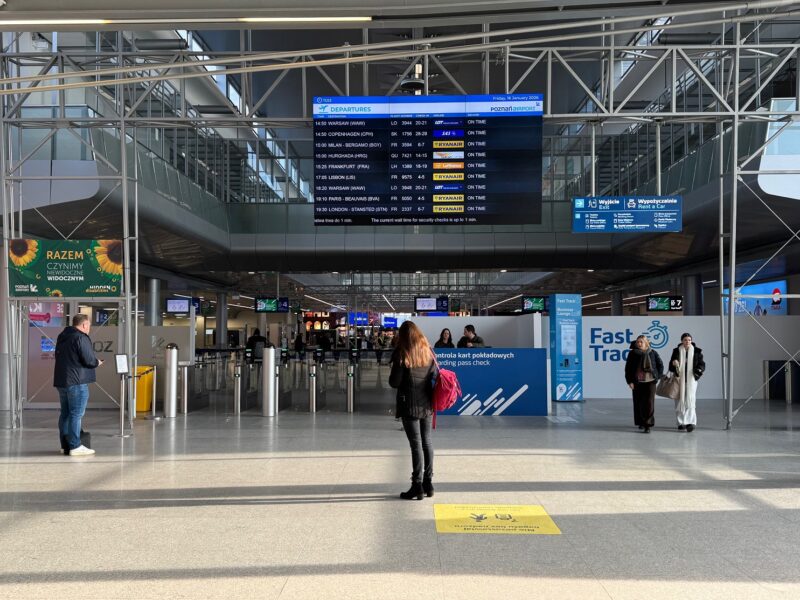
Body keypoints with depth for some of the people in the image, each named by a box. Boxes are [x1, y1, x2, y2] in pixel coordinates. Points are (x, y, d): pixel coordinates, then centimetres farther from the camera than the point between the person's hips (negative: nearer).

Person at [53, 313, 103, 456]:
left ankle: (66, 445, 19)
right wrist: (97, 362, 4)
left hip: (61, 380, 9)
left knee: (65, 413, 14)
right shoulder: (81, 337, -13)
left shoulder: (62, 337, 17)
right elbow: (89, 360, -19)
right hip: (77, 381, -9)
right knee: (76, 414, -6)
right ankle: (75, 446, -7)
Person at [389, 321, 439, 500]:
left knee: (416, 443, -2)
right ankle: (428, 483, 20)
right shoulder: (428, 352, 5)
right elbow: (435, 375, 7)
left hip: (410, 404, -5)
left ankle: (417, 486, 2)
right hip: (426, 404, 5)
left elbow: (394, 382, -11)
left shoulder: (402, 354, -11)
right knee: (427, 441, 13)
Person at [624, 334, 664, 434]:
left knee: (649, 403, -9)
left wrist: (657, 377, 4)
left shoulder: (653, 353, 2)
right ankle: (640, 422, 23)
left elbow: (660, 365, 12)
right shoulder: (633, 353, 0)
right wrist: (629, 381, -5)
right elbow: (628, 368, 1)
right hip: (637, 382, 1)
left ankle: (648, 425, -8)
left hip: (650, 381, -1)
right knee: (638, 403, 7)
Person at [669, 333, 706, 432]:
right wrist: (673, 363, -20)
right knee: (680, 401, 4)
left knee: (690, 400, -11)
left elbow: (702, 364, 3)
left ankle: (690, 422, -16)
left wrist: (699, 369, -18)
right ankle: (681, 422, 13)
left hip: (691, 379, -1)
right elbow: (671, 365, 4)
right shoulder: (677, 351, 4)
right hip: (679, 379, 1)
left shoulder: (697, 351, 3)